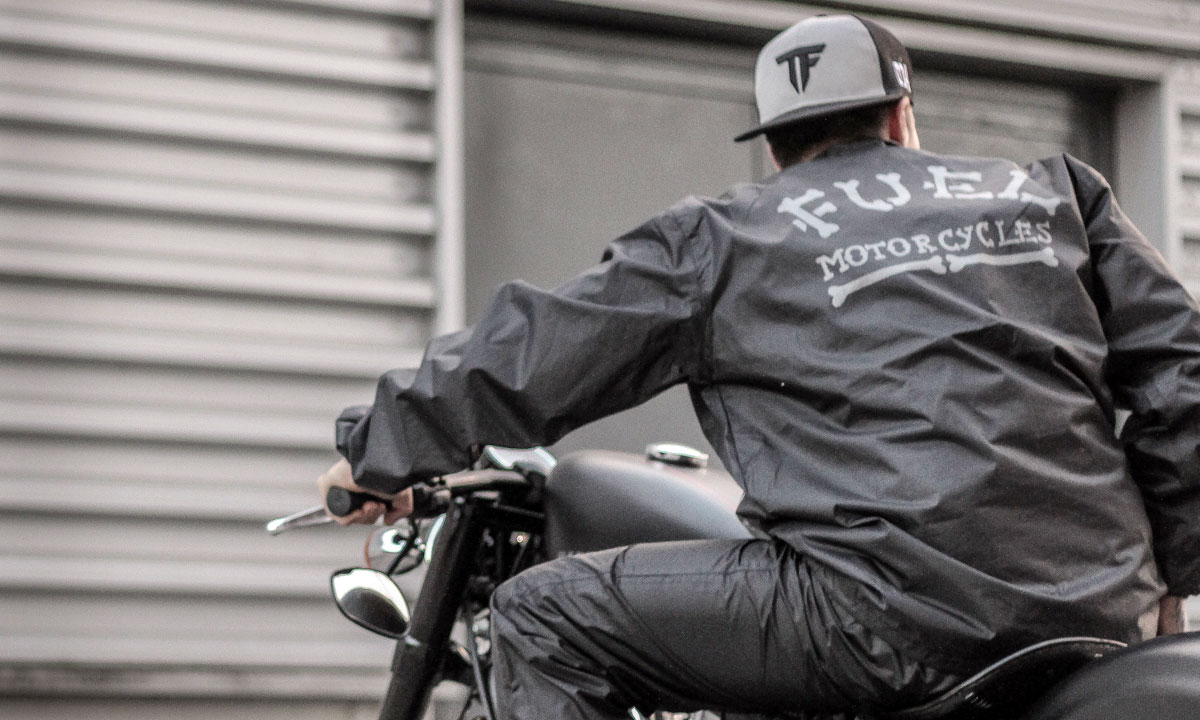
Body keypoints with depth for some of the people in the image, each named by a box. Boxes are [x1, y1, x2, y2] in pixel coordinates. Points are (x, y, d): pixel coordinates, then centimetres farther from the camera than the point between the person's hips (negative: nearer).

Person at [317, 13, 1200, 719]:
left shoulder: (723, 239, 11)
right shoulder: (1056, 195, 20)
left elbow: (531, 355, 13)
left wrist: (378, 451, 27)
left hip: (896, 615, -5)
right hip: (1103, 616, 5)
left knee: (543, 617, 7)